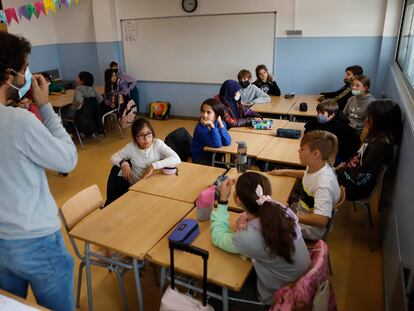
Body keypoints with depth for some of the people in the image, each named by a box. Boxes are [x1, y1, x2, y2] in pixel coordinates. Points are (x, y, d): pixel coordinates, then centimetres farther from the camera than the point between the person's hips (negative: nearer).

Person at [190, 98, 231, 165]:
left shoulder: (220, 123, -9)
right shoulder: (200, 128, -24)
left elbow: (227, 142, -23)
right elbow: (217, 144, -29)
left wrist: (220, 124, -28)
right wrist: (212, 126, -36)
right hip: (200, 158, -4)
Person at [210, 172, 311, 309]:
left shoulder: (249, 238, -37)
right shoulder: (281, 209, -22)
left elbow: (218, 237, -15)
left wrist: (223, 200, -17)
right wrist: (247, 221, -19)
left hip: (279, 296, -5)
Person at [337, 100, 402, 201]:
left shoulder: (381, 144, -29)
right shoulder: (376, 134, 0)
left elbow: (362, 178, -28)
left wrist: (342, 171, -14)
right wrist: (346, 164, 1)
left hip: (359, 188, -9)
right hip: (354, 172, 9)